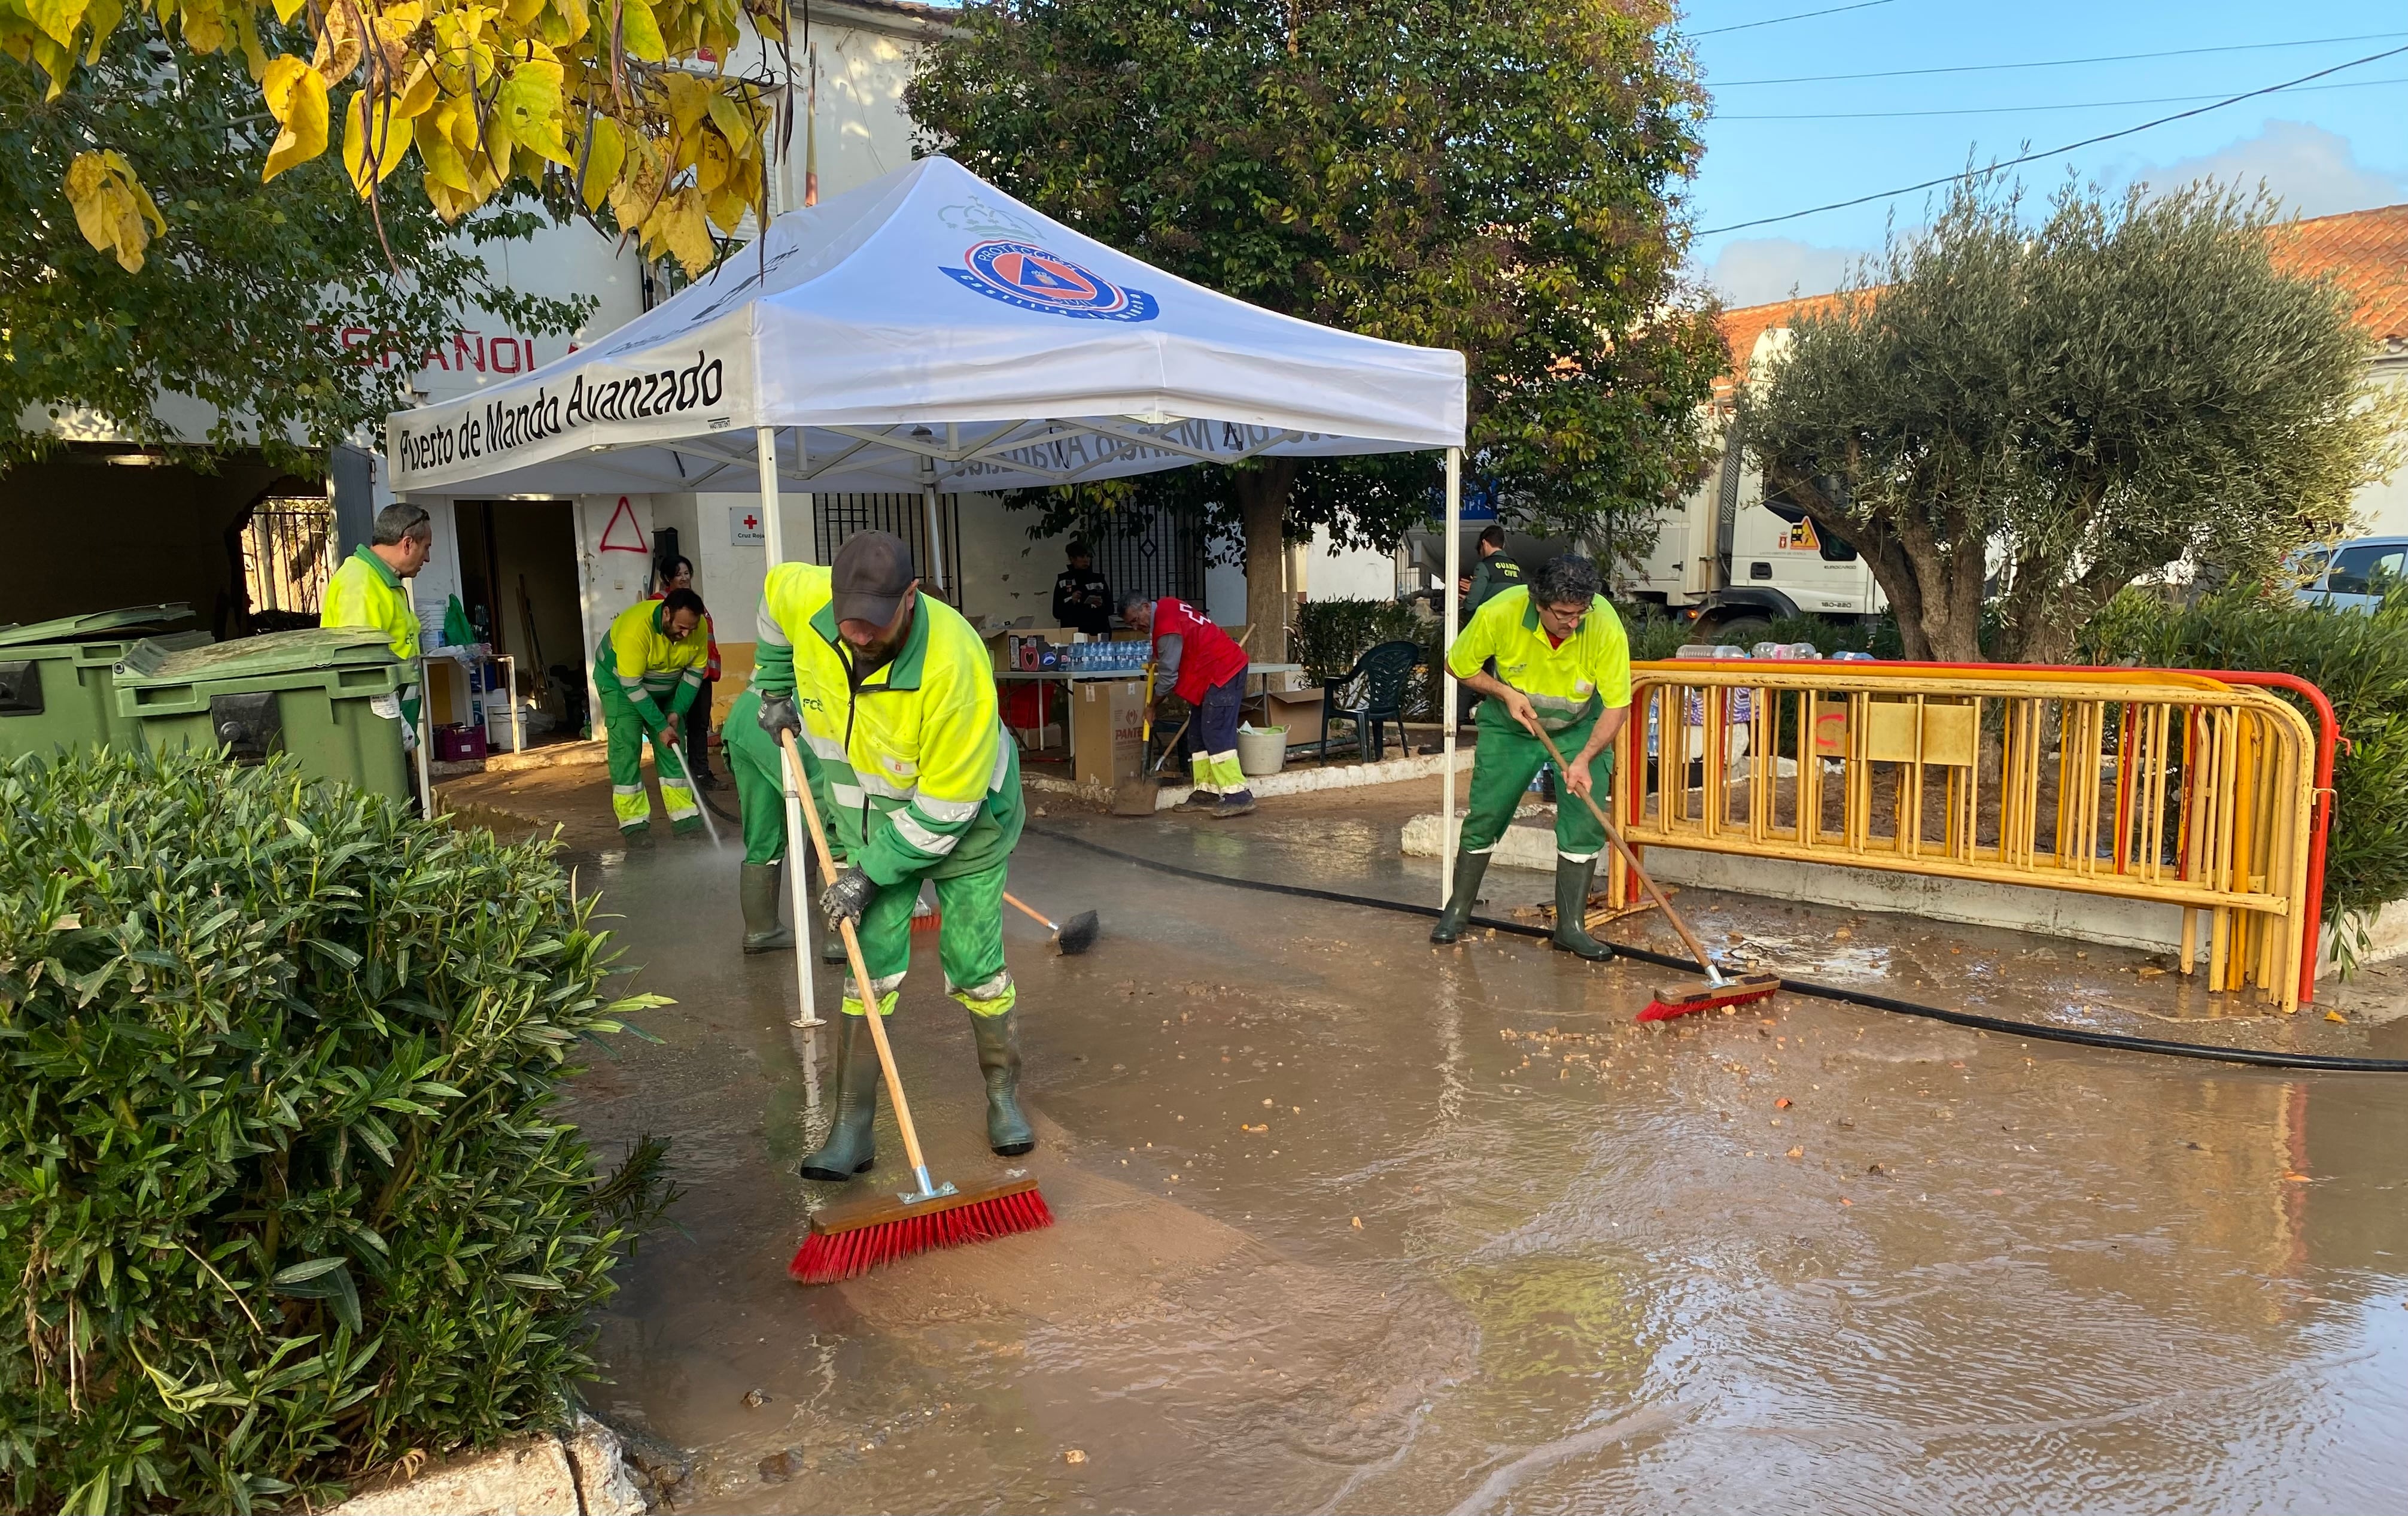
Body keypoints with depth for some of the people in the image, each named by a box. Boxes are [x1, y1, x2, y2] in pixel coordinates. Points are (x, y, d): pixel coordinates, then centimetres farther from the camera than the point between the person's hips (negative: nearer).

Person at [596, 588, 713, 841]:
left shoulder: (699, 627, -21)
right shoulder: (636, 627, -37)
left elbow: (694, 673, -7)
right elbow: (632, 686, -32)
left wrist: (677, 712, -16)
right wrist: (661, 726, -29)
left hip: (665, 688, 5)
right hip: (619, 682, -5)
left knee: (673, 749, 0)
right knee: (626, 747, -13)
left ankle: (684, 819, 3)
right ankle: (634, 824, -10)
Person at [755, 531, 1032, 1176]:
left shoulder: (955, 665, -38)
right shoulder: (806, 604, -22)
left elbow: (946, 806, -30)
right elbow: (774, 593, 7)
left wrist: (870, 874, -24)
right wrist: (774, 691, 8)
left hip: (963, 826, -4)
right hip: (871, 819, 4)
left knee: (977, 970, 4)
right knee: (871, 970, 0)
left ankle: (1004, 1097, 26)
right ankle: (852, 1128, 8)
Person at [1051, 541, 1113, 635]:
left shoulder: (1099, 580, 8)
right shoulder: (1063, 581, 3)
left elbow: (1110, 609, 9)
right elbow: (1057, 612, 0)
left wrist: (1102, 605, -11)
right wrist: (1071, 602, -15)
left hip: (1098, 632, 2)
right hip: (1073, 633, -2)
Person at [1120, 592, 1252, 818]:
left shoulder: (1166, 626, -20)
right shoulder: (1166, 606, 11)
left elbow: (1169, 674, -16)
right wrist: (1158, 661, 12)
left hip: (1224, 673, -11)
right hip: (1218, 672, 11)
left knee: (1216, 736, -16)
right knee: (1198, 735, 8)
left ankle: (1238, 795, -18)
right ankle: (1206, 792, 8)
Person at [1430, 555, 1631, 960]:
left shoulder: (1606, 626, -30)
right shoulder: (1499, 613, -30)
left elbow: (1618, 705, -22)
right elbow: (1459, 664, -10)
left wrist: (1584, 759, -32)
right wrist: (1505, 693, -23)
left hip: (1581, 729, 0)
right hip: (1510, 725, 0)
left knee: (1585, 823, -8)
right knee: (1484, 817, 1)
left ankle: (1571, 926, 5)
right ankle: (1457, 910, 20)